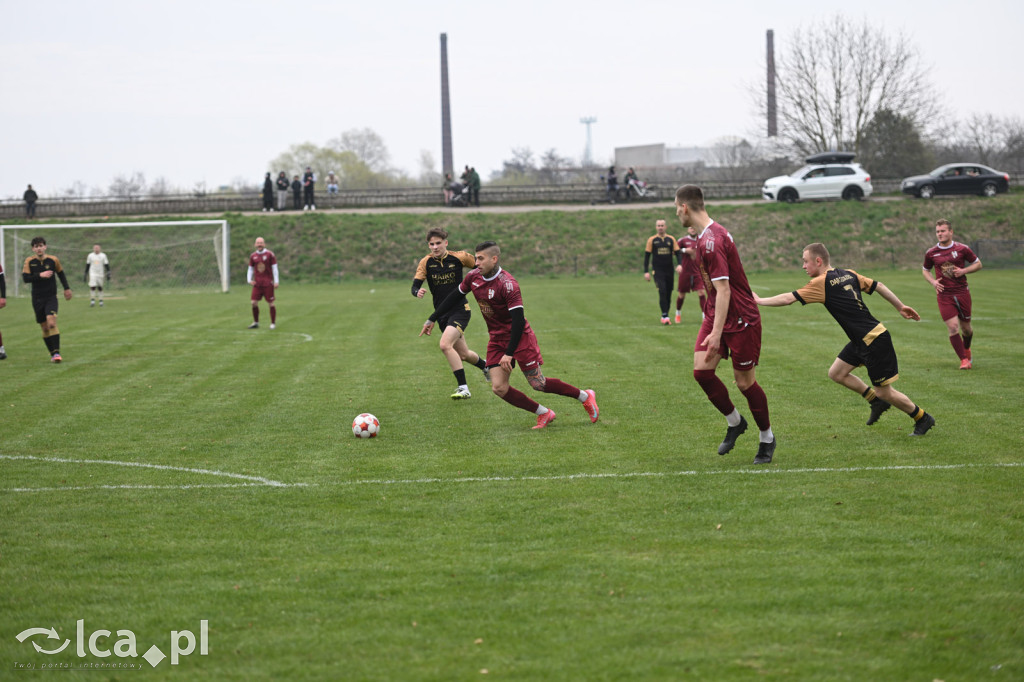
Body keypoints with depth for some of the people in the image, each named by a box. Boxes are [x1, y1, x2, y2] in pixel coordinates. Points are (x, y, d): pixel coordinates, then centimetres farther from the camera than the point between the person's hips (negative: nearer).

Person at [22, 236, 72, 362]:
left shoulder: (53, 260, -2)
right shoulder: (29, 261, -3)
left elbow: (61, 274, 15)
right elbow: (25, 278, -12)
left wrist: (66, 288, 21)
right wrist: (40, 275, -22)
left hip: (51, 297, -2)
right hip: (37, 299, 2)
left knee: (52, 323, -20)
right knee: (45, 328, 5)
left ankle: (56, 352, -20)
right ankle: (52, 353, 17)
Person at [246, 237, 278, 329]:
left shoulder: (270, 254, -2)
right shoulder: (253, 256, 9)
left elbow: (274, 268, -1)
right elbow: (250, 269, 17)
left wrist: (276, 281, -6)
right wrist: (249, 279, 2)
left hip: (268, 283, -3)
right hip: (257, 283, 3)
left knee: (270, 303, -2)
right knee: (254, 302, -4)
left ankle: (273, 323, 8)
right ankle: (256, 323, 9)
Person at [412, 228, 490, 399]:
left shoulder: (459, 257, -9)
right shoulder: (426, 262, -3)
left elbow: (480, 267, 7)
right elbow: (415, 285, -10)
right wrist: (418, 292, -32)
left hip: (460, 310, -4)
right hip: (441, 314, 4)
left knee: (445, 345, -25)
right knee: (463, 354, 13)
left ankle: (463, 388, -20)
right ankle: (485, 366, 46)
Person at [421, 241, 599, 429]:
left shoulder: (508, 284, -24)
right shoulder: (473, 276, -3)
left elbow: (518, 320, -26)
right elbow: (455, 297, 15)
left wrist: (509, 353, -28)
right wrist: (432, 319, 18)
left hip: (519, 337, -7)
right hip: (497, 339, 7)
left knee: (538, 384, -4)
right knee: (499, 388, -6)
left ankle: (585, 396, 18)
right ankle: (544, 414, 9)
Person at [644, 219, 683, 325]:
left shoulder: (671, 239, 8)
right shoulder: (652, 240, 2)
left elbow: (678, 252, 7)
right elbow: (647, 256, 4)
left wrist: (679, 264, -12)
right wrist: (646, 272, -2)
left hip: (669, 271, 3)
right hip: (658, 271, -3)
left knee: (668, 294, 5)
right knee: (662, 292, -17)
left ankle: (665, 316, 16)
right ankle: (665, 316, -16)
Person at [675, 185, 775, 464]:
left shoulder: (712, 241, -23)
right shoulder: (706, 237, 8)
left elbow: (723, 289, -27)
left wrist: (716, 333, -30)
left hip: (741, 320, -9)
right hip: (716, 314, 9)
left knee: (745, 382, 0)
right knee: (701, 370, -4)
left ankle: (767, 438, 18)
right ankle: (734, 422, 15)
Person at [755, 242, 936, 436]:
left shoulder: (822, 283, -15)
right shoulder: (848, 274, 9)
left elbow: (789, 299, -15)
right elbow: (878, 286, 13)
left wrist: (759, 301, -4)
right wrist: (900, 306, 21)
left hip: (875, 341, -9)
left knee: (884, 392, 2)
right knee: (836, 373, 13)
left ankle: (923, 419, 17)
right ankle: (876, 402, 23)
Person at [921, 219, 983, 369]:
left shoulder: (962, 249, -3)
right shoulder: (931, 253, 1)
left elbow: (978, 264, 7)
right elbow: (925, 270, 17)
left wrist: (964, 271, -10)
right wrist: (933, 282, -3)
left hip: (962, 292, 0)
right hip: (944, 295, 0)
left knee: (966, 327, 10)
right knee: (953, 327, -12)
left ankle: (966, 350, 42)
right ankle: (964, 360, -2)